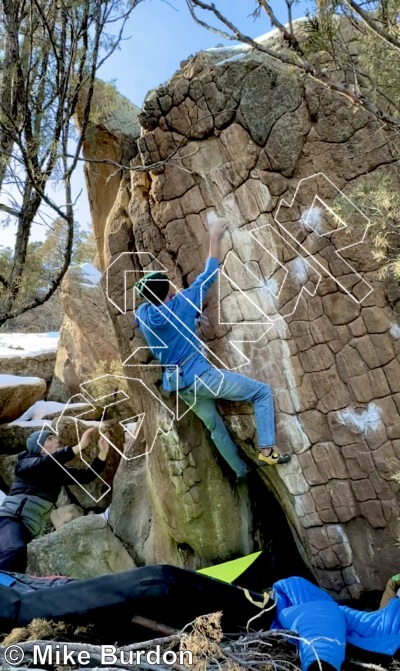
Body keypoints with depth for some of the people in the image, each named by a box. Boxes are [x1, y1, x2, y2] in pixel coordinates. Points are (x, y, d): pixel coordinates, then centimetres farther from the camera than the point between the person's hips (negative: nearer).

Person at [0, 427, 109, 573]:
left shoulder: (59, 472, 17)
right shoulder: (26, 463, 1)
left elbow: (87, 476, 8)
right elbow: (46, 462, -21)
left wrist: (102, 452, -5)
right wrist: (79, 446, -26)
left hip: (31, 528, 6)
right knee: (16, 550, -32)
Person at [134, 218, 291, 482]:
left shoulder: (142, 314, 3)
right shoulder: (180, 305, -12)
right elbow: (208, 277, -4)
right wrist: (215, 238, 4)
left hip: (178, 384, 8)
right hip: (200, 375, -7)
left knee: (215, 427, 23)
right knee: (263, 391, 0)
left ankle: (242, 473, 34)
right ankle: (267, 450, -7)